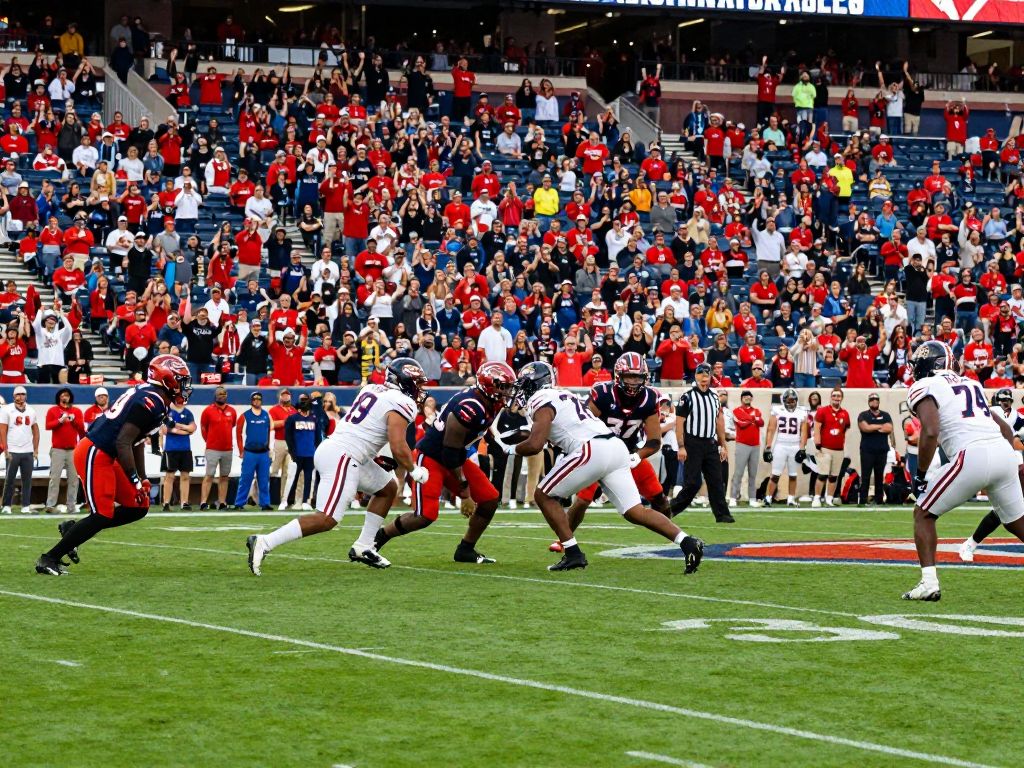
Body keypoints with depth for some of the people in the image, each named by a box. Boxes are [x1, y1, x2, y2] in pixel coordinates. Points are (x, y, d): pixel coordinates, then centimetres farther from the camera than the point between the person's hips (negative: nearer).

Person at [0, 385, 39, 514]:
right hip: (13, 451, -3)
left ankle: (26, 506, 7)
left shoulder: (31, 411, 11)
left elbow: (35, 431, 15)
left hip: (28, 452, 4)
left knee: (27, 480, 3)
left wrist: (36, 450, 9)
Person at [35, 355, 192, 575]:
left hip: (104, 457, 10)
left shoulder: (148, 397, 13)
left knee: (139, 507, 10)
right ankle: (49, 559, -2)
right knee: (101, 517, -10)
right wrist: (136, 481, -20)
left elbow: (137, 442, 18)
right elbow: (123, 443, -23)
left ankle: (73, 530, 15)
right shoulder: (150, 403, -19)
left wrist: (143, 479, 17)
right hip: (94, 455, -10)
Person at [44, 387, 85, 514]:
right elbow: (48, 426, -3)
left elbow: (82, 428, 5)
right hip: (57, 450, -2)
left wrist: (74, 420, -11)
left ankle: (72, 506, 3)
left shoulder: (77, 411, 13)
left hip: (73, 450, 2)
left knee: (73, 478, 0)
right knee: (55, 477, -9)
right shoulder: (52, 410, 8)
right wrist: (60, 420, -15)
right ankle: (50, 505, -11)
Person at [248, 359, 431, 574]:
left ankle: (363, 547, 19)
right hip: (342, 458, -10)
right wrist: (415, 471, 1)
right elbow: (398, 448, -14)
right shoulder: (402, 404, -8)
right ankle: (264, 543, -20)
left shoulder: (371, 389, 18)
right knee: (326, 519, -13)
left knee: (388, 488, 22)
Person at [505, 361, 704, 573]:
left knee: (543, 495, 7)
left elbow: (535, 445, -8)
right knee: (635, 511, 3)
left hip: (592, 451, -8)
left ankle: (572, 554, 1)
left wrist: (511, 449, 10)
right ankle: (687, 541, -13)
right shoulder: (564, 395, 29)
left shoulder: (541, 402, 2)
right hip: (617, 447, 8)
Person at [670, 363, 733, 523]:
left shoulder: (714, 397, 13)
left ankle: (722, 514, 3)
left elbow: (719, 422, 17)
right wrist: (681, 447, -15)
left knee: (716, 481, 3)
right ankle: (671, 508, 5)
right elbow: (679, 422, -9)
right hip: (693, 444, -6)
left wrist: (723, 445, 14)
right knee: (693, 483, -8)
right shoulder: (687, 397, -7)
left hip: (710, 444, 6)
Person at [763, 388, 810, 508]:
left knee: (793, 475, 6)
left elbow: (803, 432, 3)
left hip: (795, 447, 2)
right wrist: (768, 448, -6)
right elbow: (771, 430, 1)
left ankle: (791, 500, 12)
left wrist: (802, 449, -6)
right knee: (775, 475, -6)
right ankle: (767, 499, -5)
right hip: (780, 446, -2)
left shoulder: (802, 413, 6)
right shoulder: (777, 411, 2)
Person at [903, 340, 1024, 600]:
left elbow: (930, 432, -11)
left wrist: (920, 476, -2)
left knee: (923, 514, 9)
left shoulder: (924, 388, 5)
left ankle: (929, 583, -3)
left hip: (972, 455, -6)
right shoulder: (969, 384, 27)